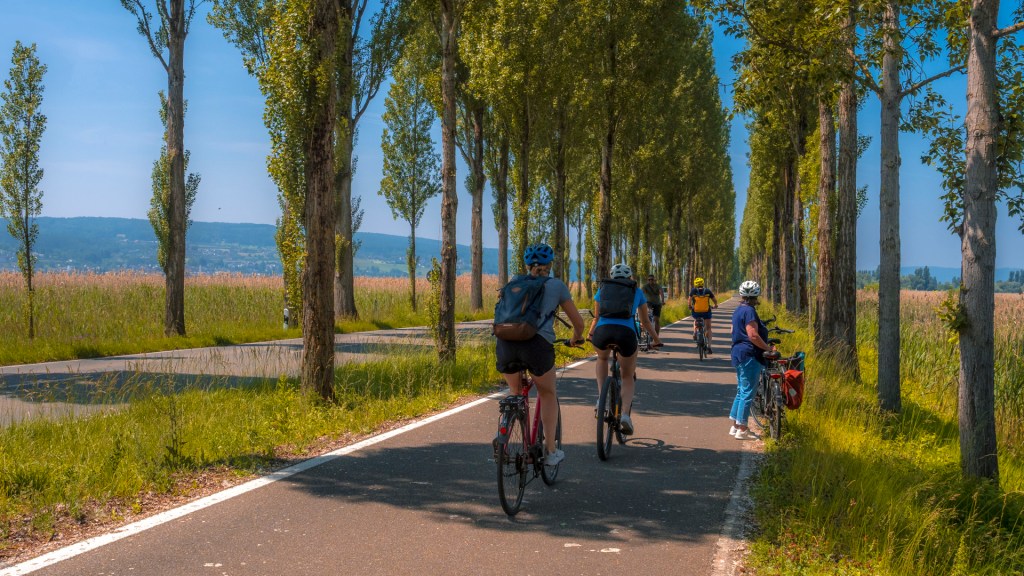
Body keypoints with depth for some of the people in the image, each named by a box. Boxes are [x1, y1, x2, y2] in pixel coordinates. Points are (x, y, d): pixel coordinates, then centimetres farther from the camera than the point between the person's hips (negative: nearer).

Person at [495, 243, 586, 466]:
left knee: (516, 393, 29)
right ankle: (550, 451, 18)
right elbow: (578, 322, 25)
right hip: (537, 344, -2)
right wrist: (576, 338, 46)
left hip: (505, 343, 2)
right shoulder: (556, 285, 19)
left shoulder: (515, 281, 26)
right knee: (547, 394, 23)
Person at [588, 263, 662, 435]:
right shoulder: (637, 292, 24)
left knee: (602, 359, 37)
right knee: (628, 377, 20)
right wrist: (656, 339, 48)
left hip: (602, 331, 1)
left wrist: (590, 335, 48)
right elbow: (645, 321, 32)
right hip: (626, 332, -1)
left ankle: (601, 396, 17)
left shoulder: (603, 289, 25)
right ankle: (625, 414, -3)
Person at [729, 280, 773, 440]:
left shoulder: (739, 310, 14)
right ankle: (742, 430, -4)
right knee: (747, 392, -5)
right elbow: (753, 336, -23)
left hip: (738, 353, 10)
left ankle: (735, 426, 20)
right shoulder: (749, 311, -16)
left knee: (741, 391, 16)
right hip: (750, 355, -10)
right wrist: (768, 348, -14)